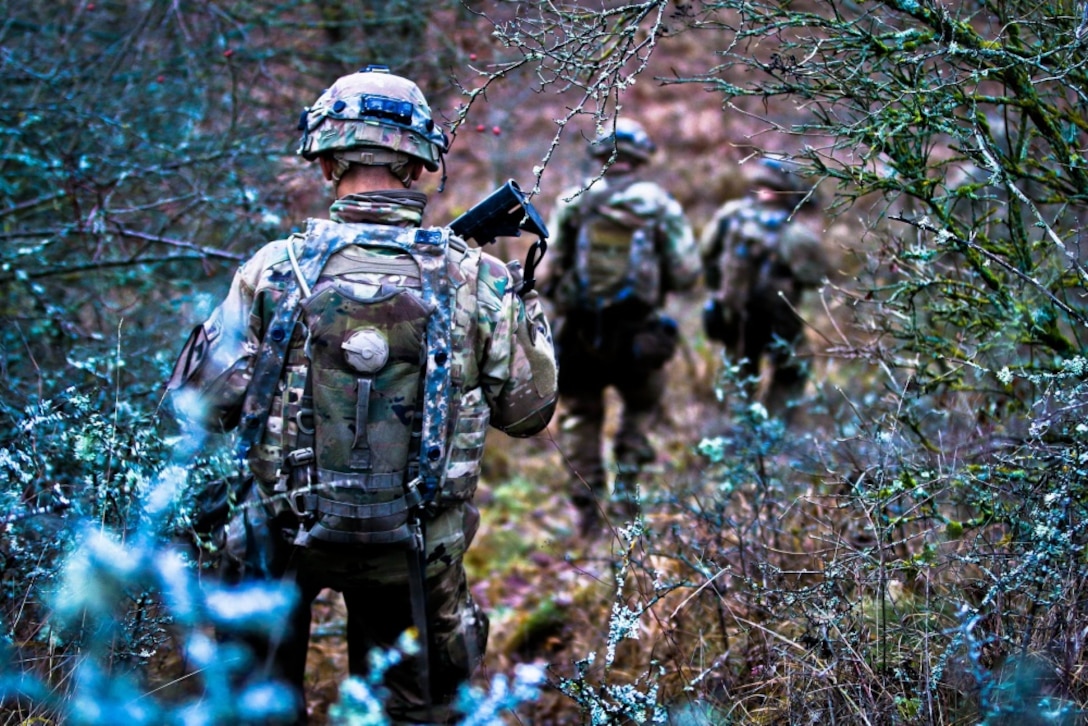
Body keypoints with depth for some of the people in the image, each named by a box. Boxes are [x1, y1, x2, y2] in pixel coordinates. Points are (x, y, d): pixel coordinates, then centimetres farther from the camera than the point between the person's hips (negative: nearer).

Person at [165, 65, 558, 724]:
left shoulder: (274, 271, -11)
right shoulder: (477, 280, -8)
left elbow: (201, 405, -5)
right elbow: (527, 413, 3)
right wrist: (524, 302, 16)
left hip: (290, 537, -1)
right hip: (418, 553, 1)